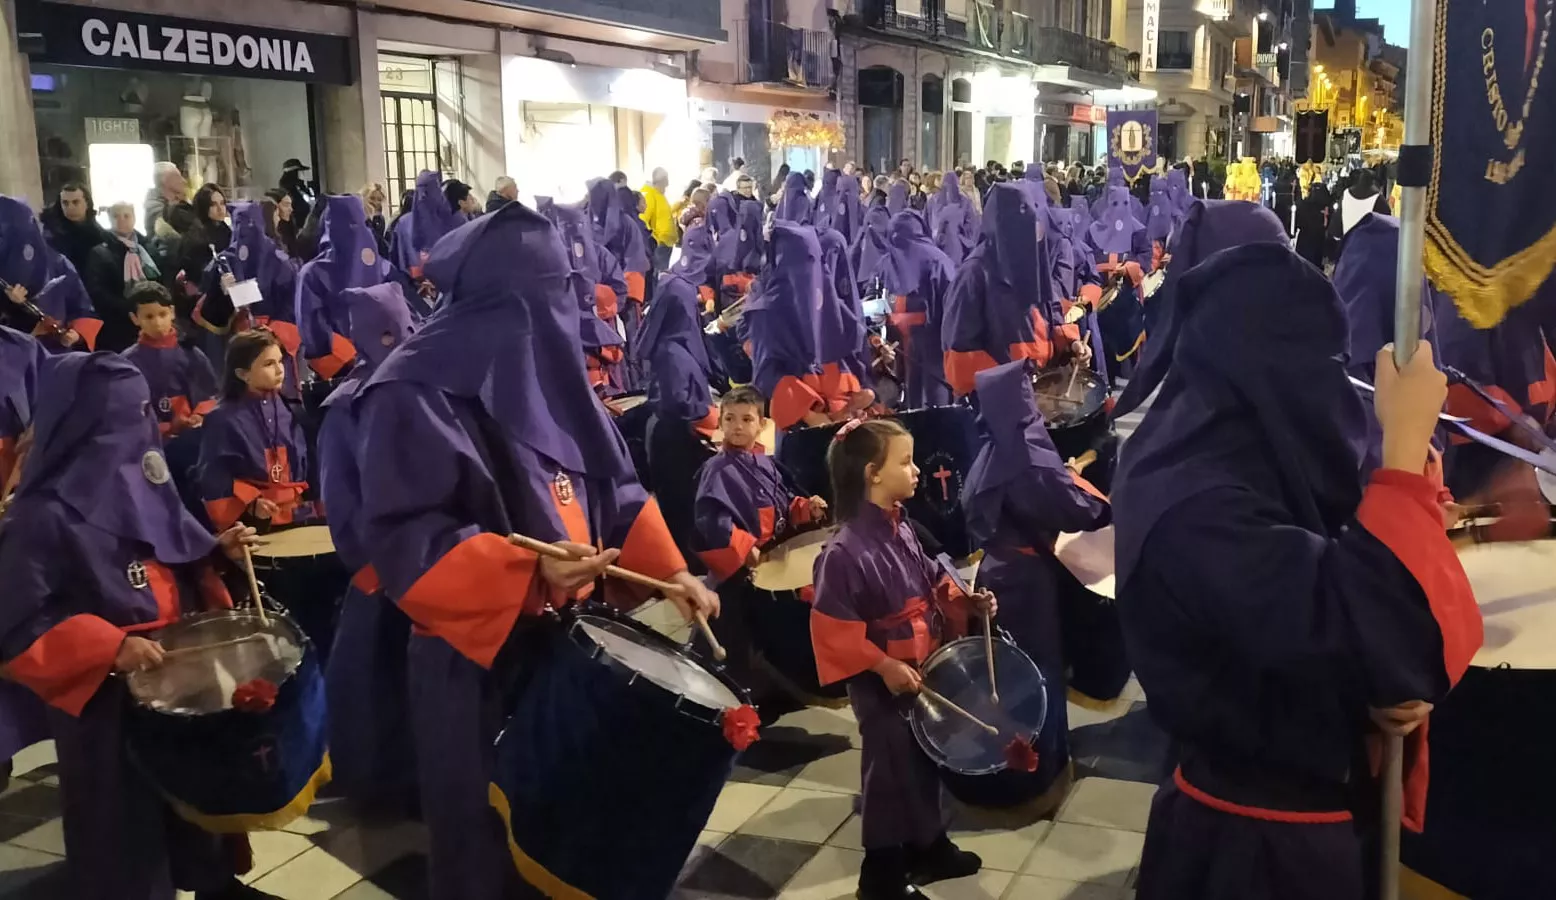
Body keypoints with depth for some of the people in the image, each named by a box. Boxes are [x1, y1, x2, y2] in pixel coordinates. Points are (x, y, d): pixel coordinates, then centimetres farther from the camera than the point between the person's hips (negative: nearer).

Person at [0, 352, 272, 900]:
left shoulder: (135, 479, 3)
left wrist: (217, 552, -2)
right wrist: (108, 648, -30)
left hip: (183, 673, 8)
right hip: (109, 701, -8)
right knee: (125, 824, 8)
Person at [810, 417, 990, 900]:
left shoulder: (901, 529, 1)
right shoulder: (846, 550, -26)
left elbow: (931, 583, 15)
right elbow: (832, 624, -26)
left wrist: (967, 601, -1)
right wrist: (881, 665, -26)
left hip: (924, 667, 8)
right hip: (882, 679, -8)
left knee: (926, 758, 21)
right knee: (891, 767, 5)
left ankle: (928, 846, 41)